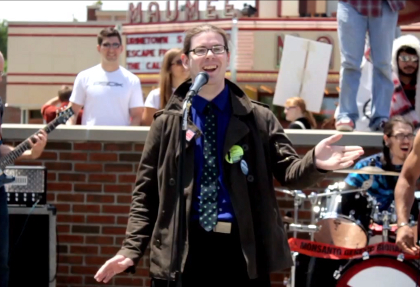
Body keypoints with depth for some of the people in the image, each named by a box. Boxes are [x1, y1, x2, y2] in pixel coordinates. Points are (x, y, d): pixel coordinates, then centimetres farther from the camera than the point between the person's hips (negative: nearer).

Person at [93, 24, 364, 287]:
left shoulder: (259, 118, 7)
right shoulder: (168, 122, 7)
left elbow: (288, 172, -1)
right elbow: (146, 193, 6)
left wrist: (314, 162, -24)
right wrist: (131, 249, -4)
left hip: (243, 250, 0)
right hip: (182, 250, 0)